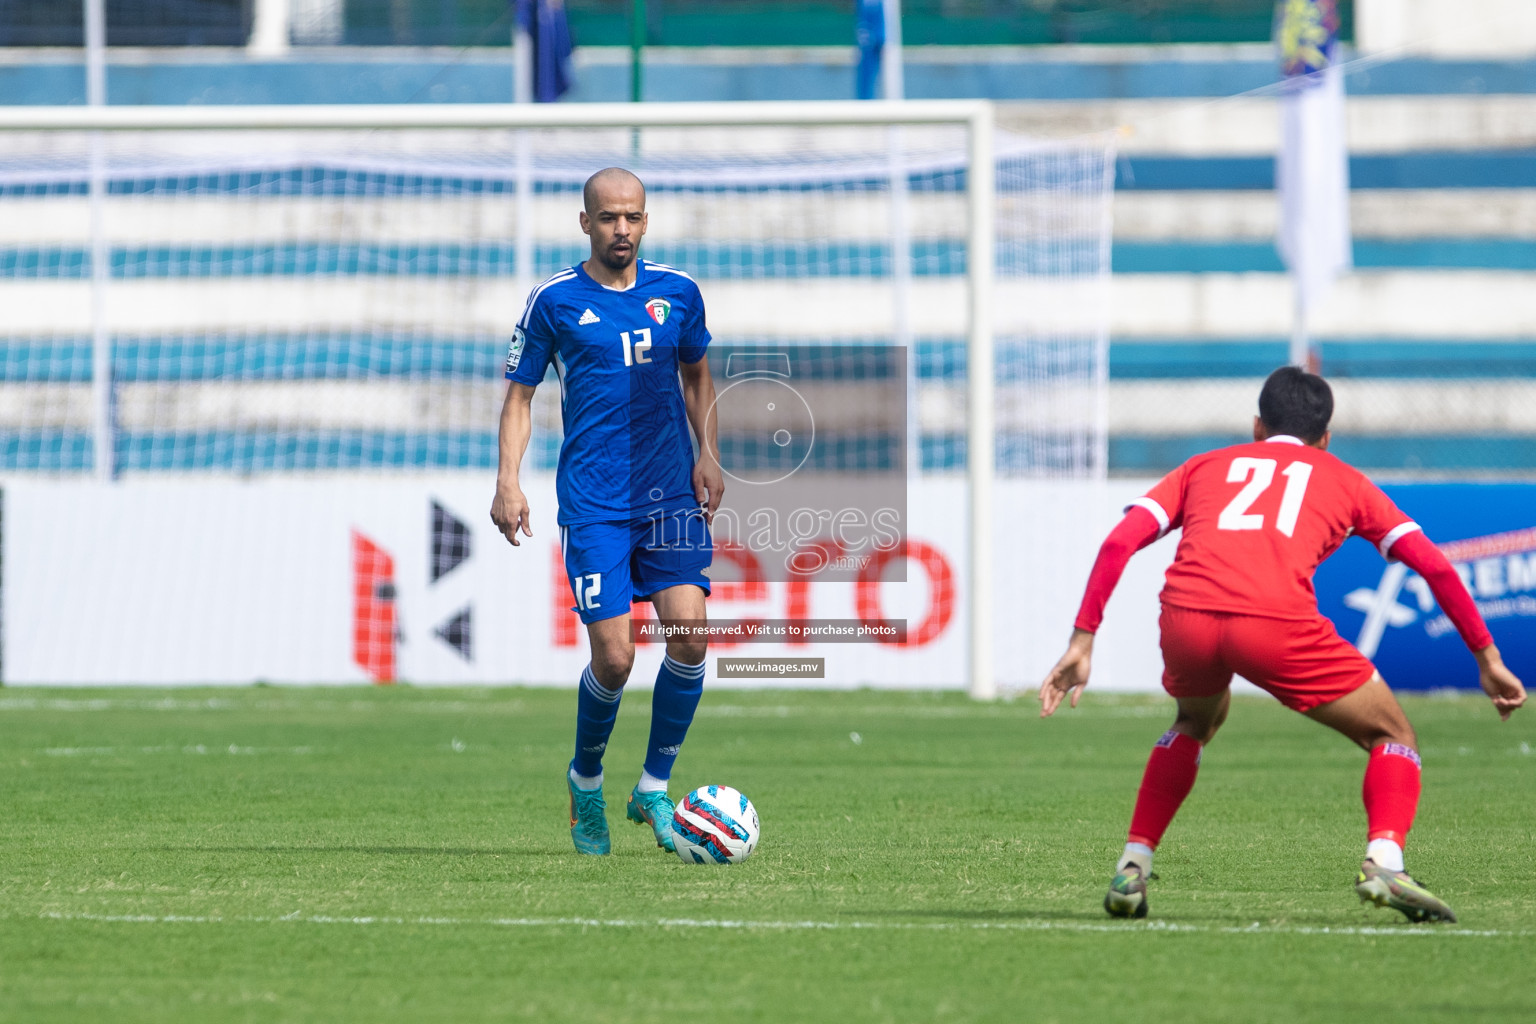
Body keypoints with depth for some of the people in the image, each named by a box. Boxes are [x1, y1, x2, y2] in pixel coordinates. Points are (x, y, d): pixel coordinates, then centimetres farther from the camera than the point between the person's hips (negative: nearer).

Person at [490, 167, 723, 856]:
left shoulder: (678, 293, 8)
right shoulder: (554, 301, 0)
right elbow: (519, 394, 6)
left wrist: (707, 453, 8)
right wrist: (508, 482, -4)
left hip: (672, 495, 3)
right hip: (594, 505, -3)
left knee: (688, 633, -15)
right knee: (614, 658, -10)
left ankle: (654, 789, 3)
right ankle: (586, 779, 19)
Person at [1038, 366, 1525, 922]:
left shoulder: (1206, 466, 32)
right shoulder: (1343, 480, 28)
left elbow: (1118, 542, 19)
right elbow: (1434, 565, 21)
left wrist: (1082, 641, 19)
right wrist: (1487, 657, 28)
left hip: (1187, 615, 3)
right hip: (1277, 624, -3)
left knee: (1196, 721, 37)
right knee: (1392, 735, 16)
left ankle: (1133, 867, 27)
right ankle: (1384, 861, -10)